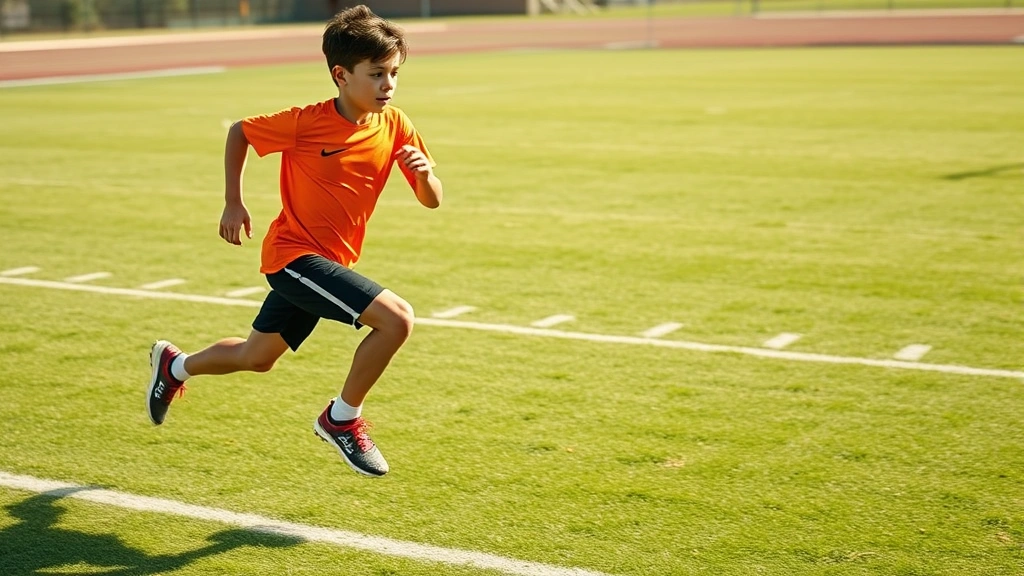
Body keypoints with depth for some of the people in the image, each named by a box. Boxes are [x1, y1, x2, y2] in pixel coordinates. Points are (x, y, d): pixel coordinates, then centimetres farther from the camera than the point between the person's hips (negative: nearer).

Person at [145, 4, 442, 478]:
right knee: (396, 318, -24)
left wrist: (424, 173, -24)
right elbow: (239, 132, -1)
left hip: (331, 261, 7)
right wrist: (233, 203, -3)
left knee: (257, 358, 23)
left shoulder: (394, 126, -6)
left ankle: (175, 365, 50)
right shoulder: (306, 122, -18)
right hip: (292, 254, -6)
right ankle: (341, 419, -4)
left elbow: (432, 201, -3)